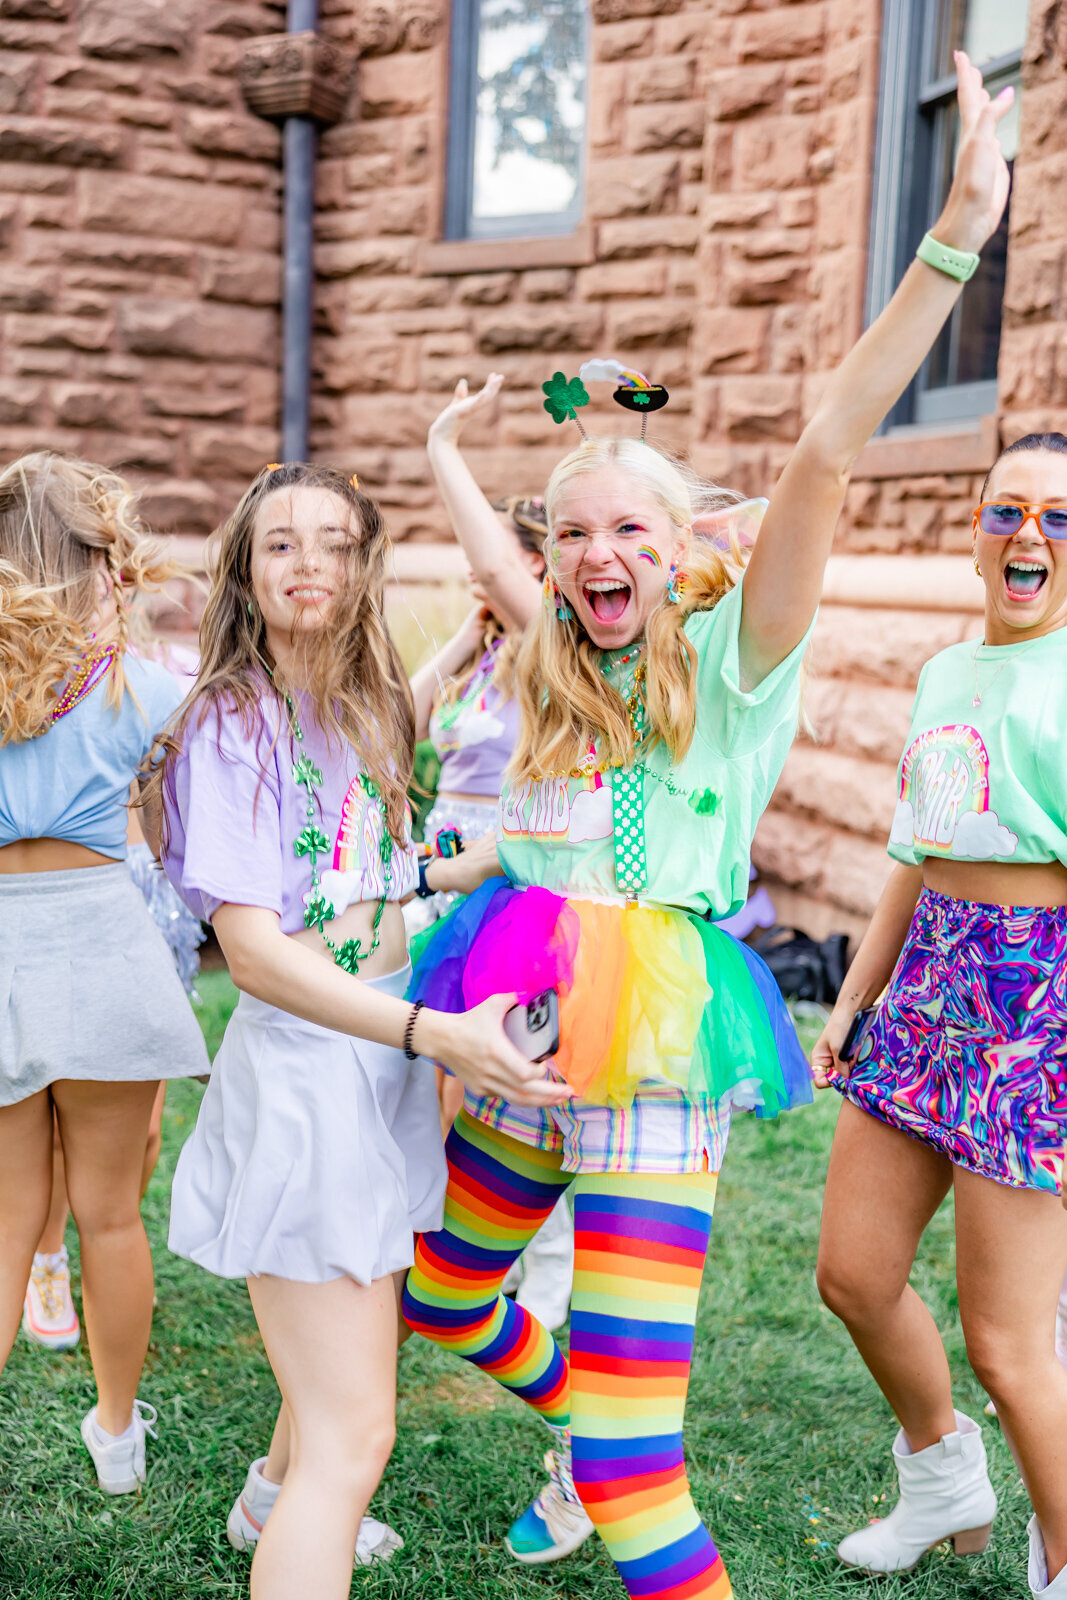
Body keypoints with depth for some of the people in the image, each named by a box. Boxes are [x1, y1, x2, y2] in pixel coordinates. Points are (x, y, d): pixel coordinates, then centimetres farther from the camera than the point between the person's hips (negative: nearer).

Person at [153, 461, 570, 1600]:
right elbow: (254, 951, -23)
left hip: (385, 1062, 8)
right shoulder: (230, 725, -16)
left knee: (358, 1344, 29)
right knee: (354, 1433, -9)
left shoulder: (366, 711, 8)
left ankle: (275, 1502, 56)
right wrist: (438, 1033, -31)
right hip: (299, 1068, -8)